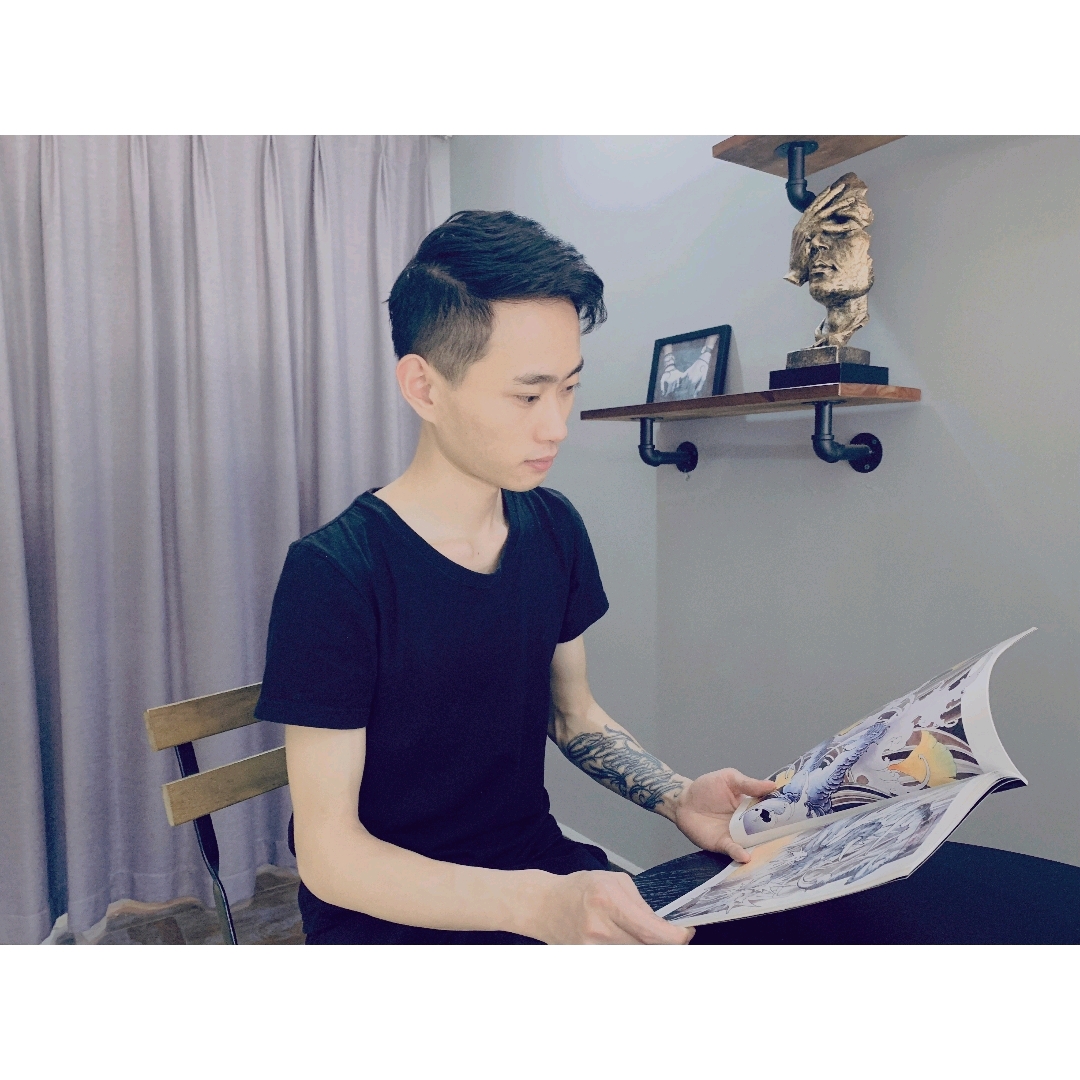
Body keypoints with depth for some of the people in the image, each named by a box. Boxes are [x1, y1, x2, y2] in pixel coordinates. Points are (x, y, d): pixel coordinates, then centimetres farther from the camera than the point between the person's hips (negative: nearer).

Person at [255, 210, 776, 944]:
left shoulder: (555, 529, -1)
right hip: (392, 914, -5)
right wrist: (538, 905, -31)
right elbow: (328, 853, -18)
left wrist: (679, 797, -7)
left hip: (540, 868, 6)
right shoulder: (334, 573, -19)